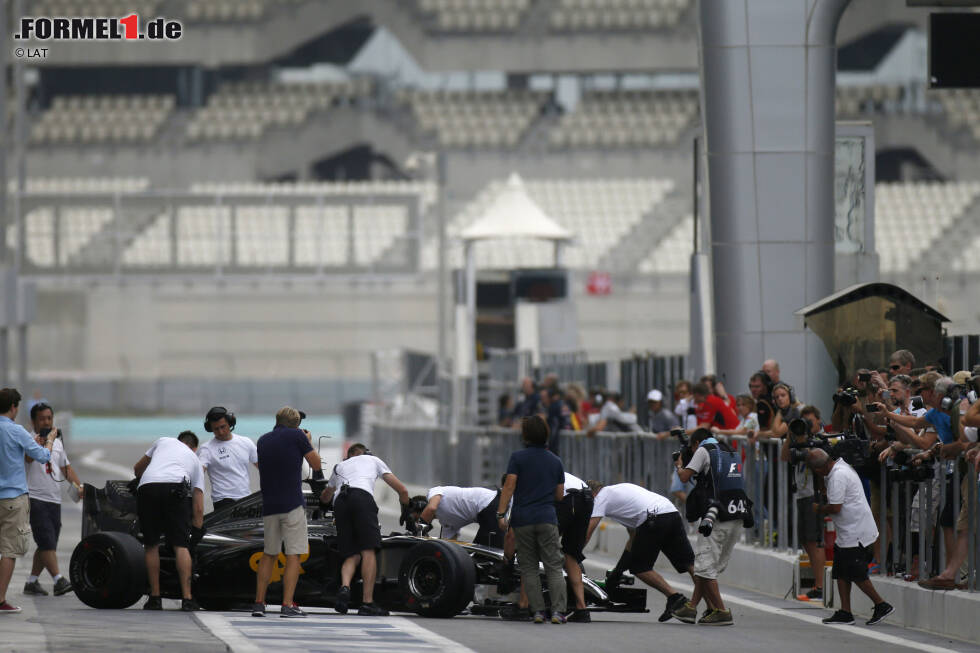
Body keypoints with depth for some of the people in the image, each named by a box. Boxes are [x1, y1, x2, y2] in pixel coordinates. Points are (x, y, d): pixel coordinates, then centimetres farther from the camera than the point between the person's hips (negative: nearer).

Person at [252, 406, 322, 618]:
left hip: (269, 505, 5)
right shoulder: (296, 436, -5)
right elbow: (316, 464, 0)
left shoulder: (263, 441, 12)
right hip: (292, 505, -5)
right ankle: (288, 605, -10)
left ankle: (259, 603, 13)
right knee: (293, 555, -3)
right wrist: (308, 442, 17)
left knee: (269, 554, 16)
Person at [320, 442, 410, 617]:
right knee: (368, 551, -6)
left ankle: (344, 587, -22)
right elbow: (402, 490, 30)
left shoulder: (340, 466, 39)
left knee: (352, 556, 7)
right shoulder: (374, 460, 32)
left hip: (340, 503, 3)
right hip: (362, 497, -3)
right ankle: (367, 602, -16)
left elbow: (325, 497, 56)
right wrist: (406, 512, 47)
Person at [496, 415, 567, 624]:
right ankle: (558, 610, -11)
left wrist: (501, 514, -9)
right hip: (547, 518, 2)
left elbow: (509, 487, -10)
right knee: (554, 567, 1)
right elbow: (559, 495, 13)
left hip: (522, 519, -2)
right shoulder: (555, 461, 10)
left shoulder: (517, 458, -2)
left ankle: (538, 611, -1)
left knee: (529, 568, 6)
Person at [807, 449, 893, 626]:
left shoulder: (838, 476, -21)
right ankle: (845, 612, 11)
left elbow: (835, 507, -22)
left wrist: (819, 509, -5)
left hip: (855, 534, -10)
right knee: (841, 572, 10)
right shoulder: (841, 467, 12)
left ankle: (882, 605, 3)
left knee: (857, 574, -5)